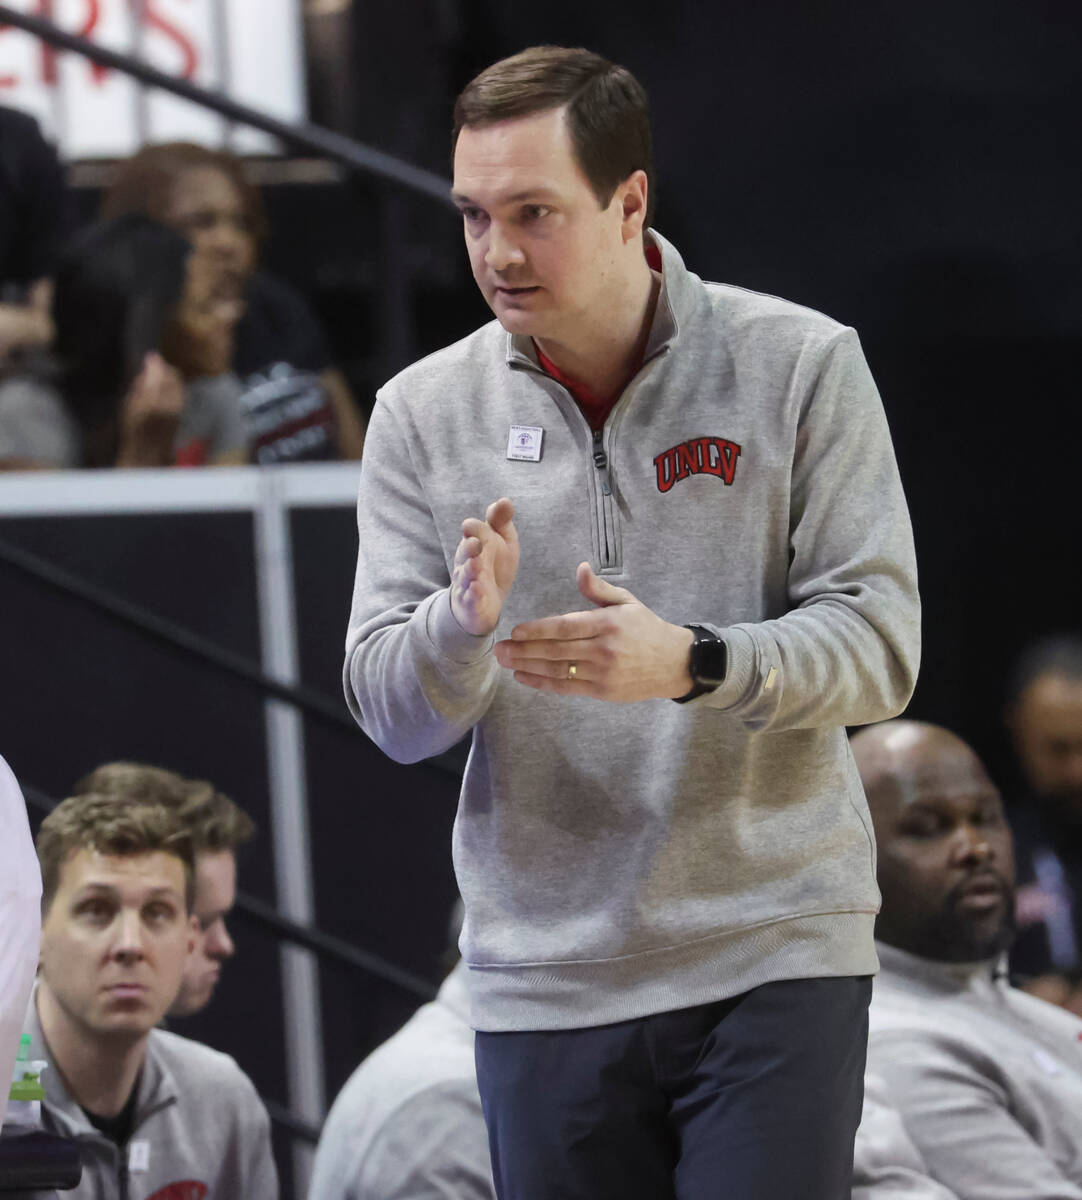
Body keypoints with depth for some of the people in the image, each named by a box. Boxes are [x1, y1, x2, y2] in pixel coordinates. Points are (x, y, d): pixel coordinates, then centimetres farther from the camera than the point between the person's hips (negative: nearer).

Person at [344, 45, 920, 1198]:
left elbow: (878, 645, -6)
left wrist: (691, 663, -24)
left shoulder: (800, 366, -1)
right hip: (544, 981, 2)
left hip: (771, 959, -2)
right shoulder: (422, 411, 5)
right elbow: (388, 714, 2)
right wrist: (464, 623, -21)